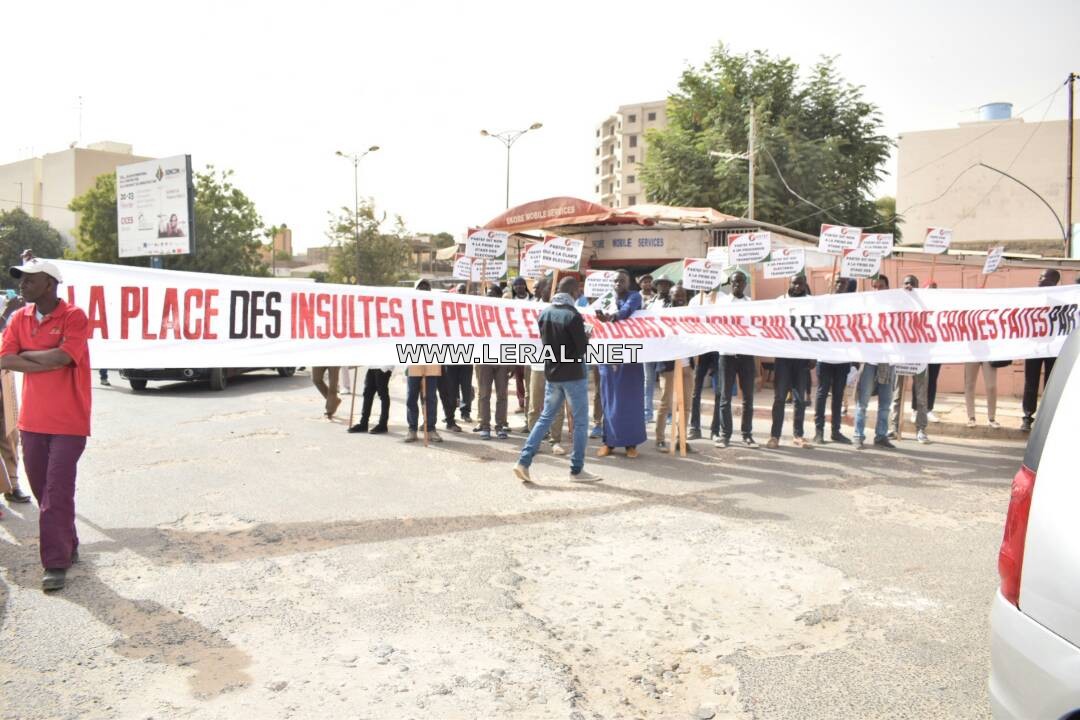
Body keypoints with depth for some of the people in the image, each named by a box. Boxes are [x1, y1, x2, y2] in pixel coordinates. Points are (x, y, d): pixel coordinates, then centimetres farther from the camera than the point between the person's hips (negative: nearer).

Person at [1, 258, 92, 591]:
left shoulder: (73, 316, -10)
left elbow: (62, 356, -23)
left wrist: (27, 353, -7)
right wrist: (48, 361, -14)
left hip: (68, 422, -6)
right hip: (32, 421, 6)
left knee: (57, 492, -6)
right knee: (42, 489, 13)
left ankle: (55, 563, 0)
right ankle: (67, 548, 30)